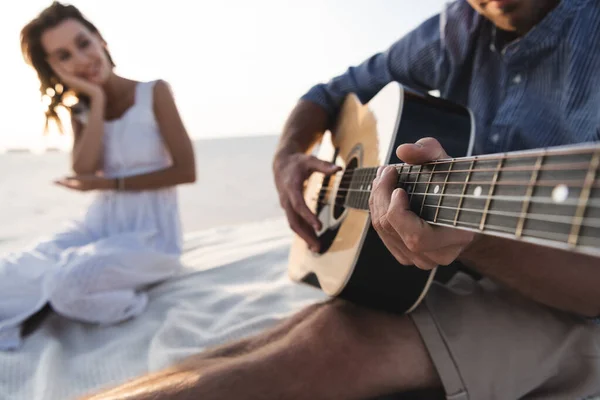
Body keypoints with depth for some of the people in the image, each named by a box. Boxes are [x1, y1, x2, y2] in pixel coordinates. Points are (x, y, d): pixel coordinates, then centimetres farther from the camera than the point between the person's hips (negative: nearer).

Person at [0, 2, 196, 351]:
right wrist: (97, 101, -12)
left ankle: (133, 299, 0)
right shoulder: (79, 110, 8)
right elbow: (85, 173, -11)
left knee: (67, 285, -25)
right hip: (99, 224, 5)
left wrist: (112, 183, -12)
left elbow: (187, 171, -13)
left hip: (152, 232, -4)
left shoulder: (155, 93, -6)